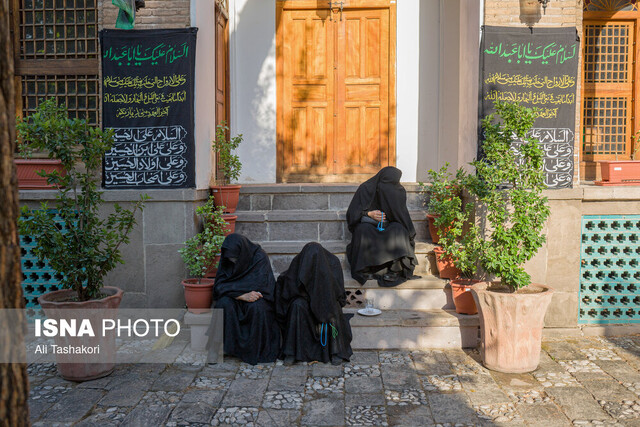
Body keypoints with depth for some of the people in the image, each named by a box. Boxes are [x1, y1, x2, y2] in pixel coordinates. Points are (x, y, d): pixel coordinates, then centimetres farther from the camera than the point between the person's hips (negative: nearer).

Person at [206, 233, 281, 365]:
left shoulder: (260, 257, -18)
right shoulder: (226, 258, -8)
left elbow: (256, 286, -24)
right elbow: (219, 286, -14)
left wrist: (230, 288, -19)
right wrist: (242, 295, -30)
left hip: (258, 299, -3)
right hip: (234, 299, 3)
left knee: (256, 307, -35)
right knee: (224, 304, -29)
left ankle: (257, 350, -18)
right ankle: (228, 344, -18)